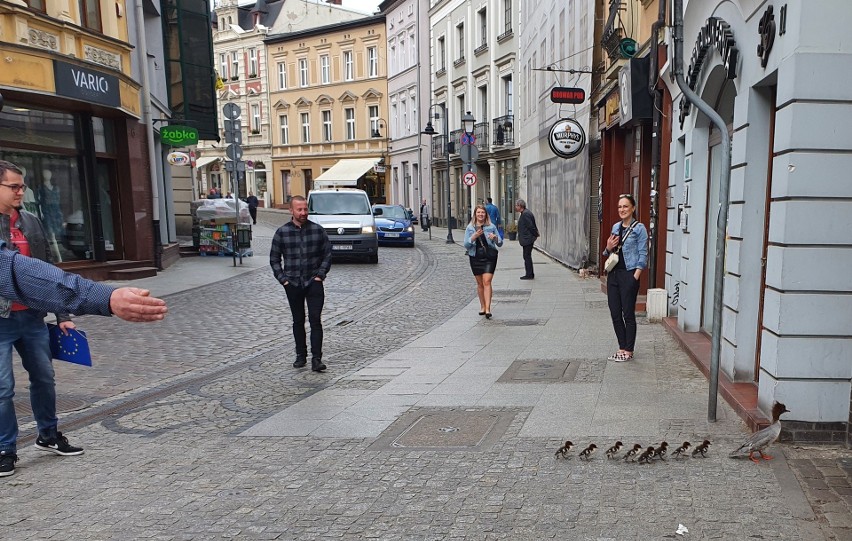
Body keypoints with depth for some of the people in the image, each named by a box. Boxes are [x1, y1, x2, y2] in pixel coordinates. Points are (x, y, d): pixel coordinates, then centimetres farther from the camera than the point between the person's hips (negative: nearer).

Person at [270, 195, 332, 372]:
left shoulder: (318, 230, 1)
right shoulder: (282, 232, 1)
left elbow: (327, 254, 6)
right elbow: (274, 259, 7)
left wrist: (320, 274, -3)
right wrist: (283, 279, -2)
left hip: (313, 282, -1)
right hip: (293, 284, 1)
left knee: (315, 320, -8)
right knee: (298, 321, 11)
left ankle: (316, 359, -6)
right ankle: (300, 356, 24)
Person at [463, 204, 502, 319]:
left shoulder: (491, 227, 3)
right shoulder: (470, 228, 4)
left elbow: (500, 243, 6)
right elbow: (466, 245, 0)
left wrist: (495, 238, -16)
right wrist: (474, 237, -17)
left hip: (489, 257, -2)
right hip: (476, 258, 2)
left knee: (487, 281, -13)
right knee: (480, 283, 10)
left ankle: (487, 309, -16)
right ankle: (482, 306, 24)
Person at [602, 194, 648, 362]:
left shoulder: (639, 228, -6)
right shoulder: (615, 227, 12)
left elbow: (643, 254, -9)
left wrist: (635, 276, -15)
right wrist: (608, 248, -2)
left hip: (629, 274, -6)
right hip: (613, 274, 7)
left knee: (628, 314, 1)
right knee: (615, 313, 9)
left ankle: (628, 351, 11)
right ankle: (622, 347, 21)